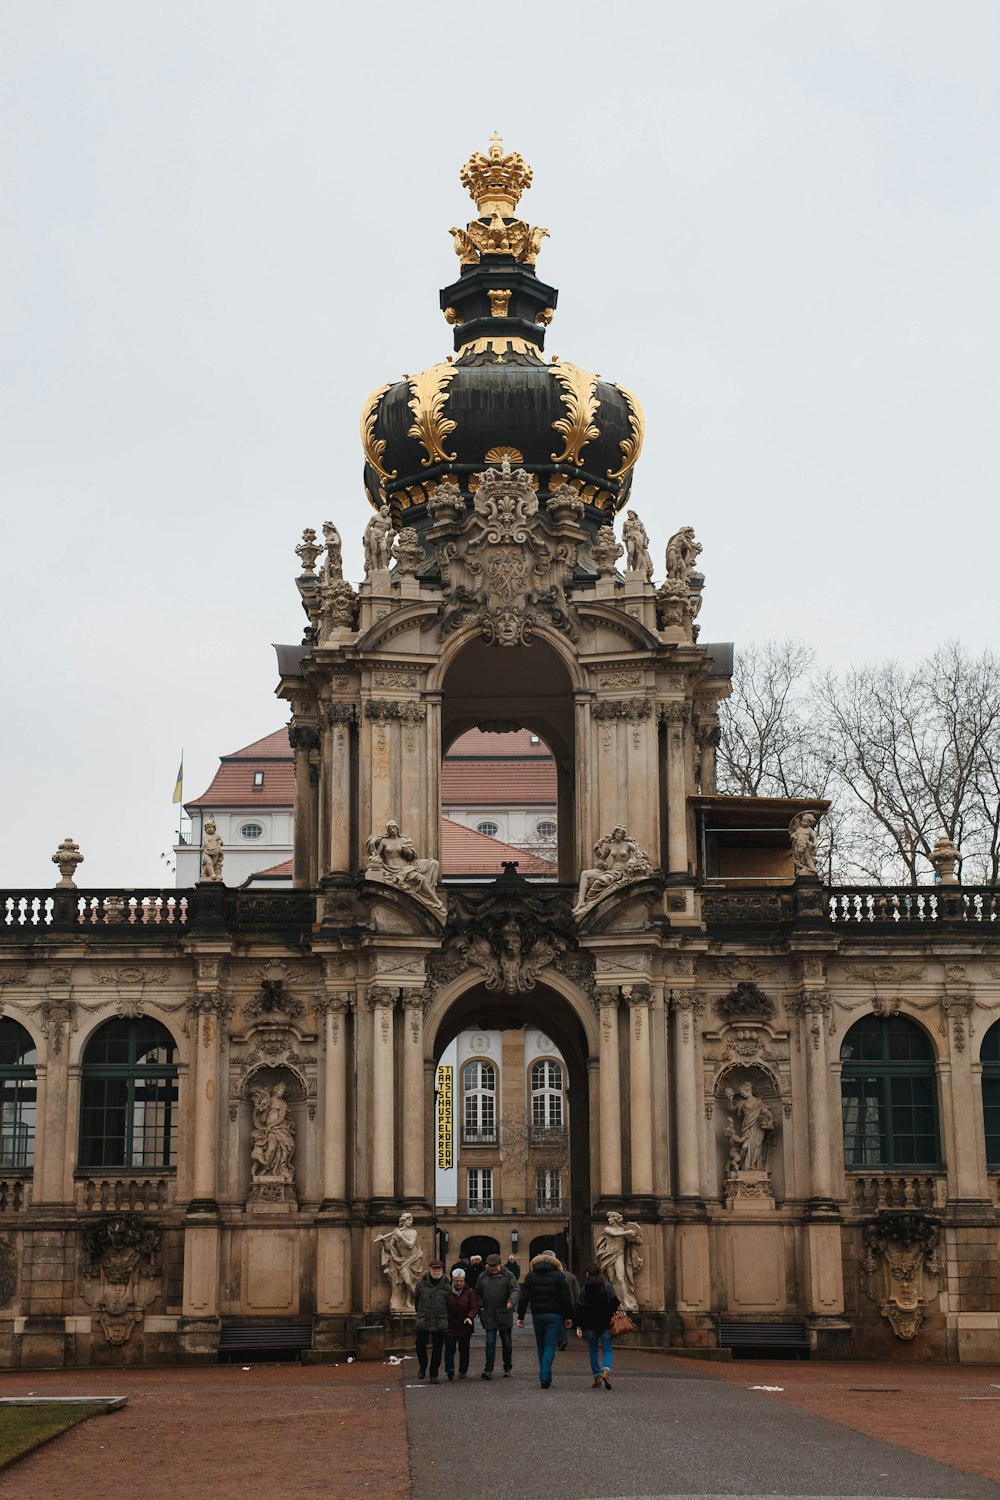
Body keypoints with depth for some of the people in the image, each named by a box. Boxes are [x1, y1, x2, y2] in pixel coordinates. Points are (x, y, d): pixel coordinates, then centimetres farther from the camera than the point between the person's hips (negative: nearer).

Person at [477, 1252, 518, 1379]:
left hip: (504, 1314, -1)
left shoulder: (508, 1276, -1)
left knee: (506, 1342, 9)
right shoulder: (483, 1277, 9)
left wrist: (511, 1301, -29)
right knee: (490, 1342, -4)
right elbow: (477, 1293, 17)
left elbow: (515, 1290, -10)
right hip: (489, 1315, 1)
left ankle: (507, 1368, 22)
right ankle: (488, 1370, -7)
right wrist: (481, 1306, 5)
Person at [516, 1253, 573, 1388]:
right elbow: (565, 1298, -3)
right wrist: (568, 1316, 3)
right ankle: (545, 1377, -17)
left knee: (541, 1346, 15)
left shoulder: (530, 1276, 6)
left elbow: (524, 1297, 1)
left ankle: (545, 1377, 19)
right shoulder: (558, 1275, 0)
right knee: (550, 1346, -3)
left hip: (537, 1315, 2)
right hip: (554, 1316, -2)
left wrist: (520, 1317, 3)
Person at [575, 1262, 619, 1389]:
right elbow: (614, 1303, -3)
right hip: (605, 1324, 0)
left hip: (590, 1325, 0)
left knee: (593, 1350, 13)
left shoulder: (585, 1288, 1)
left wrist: (578, 1326, 1)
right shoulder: (607, 1286, 1)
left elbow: (580, 1308, 0)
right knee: (607, 1350, 1)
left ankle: (597, 1376, 9)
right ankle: (606, 1370, -24)